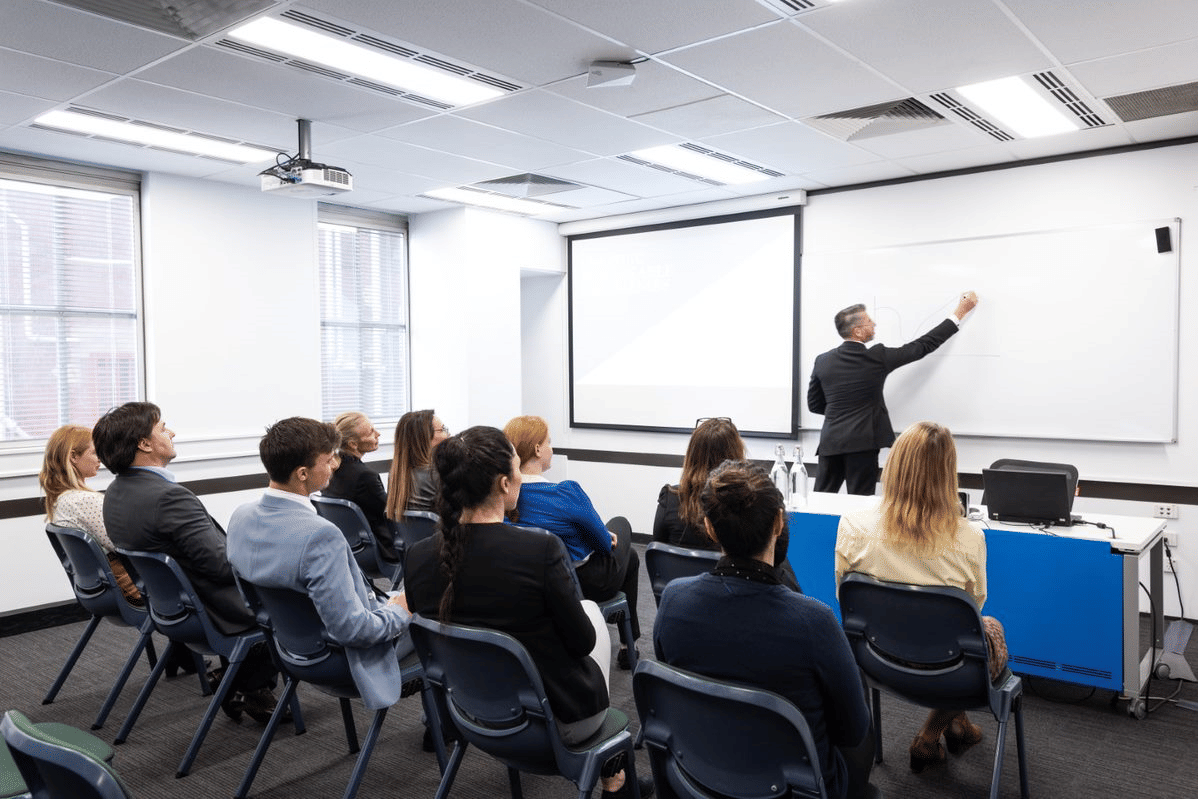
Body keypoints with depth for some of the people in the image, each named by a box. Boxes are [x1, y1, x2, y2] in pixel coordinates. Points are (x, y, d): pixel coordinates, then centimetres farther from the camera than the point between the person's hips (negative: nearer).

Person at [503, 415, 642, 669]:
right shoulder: (566, 492, -31)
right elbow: (605, 543, -17)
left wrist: (604, 535, 11)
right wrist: (609, 537, 6)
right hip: (589, 584, -7)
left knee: (630, 554, 31)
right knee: (621, 523, 26)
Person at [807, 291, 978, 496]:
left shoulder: (823, 361, 4)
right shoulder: (876, 357, -6)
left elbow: (814, 405, 11)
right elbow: (923, 346, 3)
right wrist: (960, 312, 12)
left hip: (830, 442, 4)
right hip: (862, 442, -4)